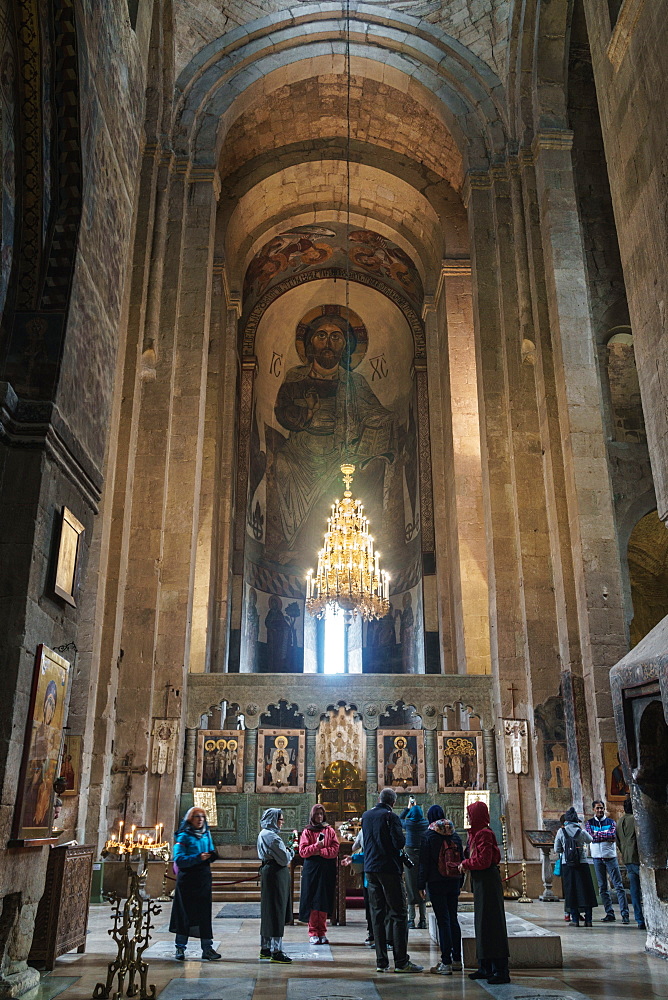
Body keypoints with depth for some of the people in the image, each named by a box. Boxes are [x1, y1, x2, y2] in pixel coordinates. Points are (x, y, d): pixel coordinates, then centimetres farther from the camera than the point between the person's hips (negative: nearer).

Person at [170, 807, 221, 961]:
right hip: (187, 879, -5)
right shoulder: (184, 836, -6)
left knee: (204, 913, 3)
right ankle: (180, 948, 14)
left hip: (203, 879, 5)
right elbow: (179, 859, -15)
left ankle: (207, 949, 6)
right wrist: (198, 858, -25)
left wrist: (212, 855, -4)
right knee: (185, 913, 1)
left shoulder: (206, 835, 12)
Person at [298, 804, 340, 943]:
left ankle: (322, 932, 12)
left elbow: (335, 850, -1)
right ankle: (313, 933, 5)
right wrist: (316, 846, -15)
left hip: (327, 869, 2)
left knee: (324, 900, 3)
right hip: (311, 869, -1)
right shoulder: (307, 831, 5)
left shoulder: (330, 831, 9)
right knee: (312, 900, -2)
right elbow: (302, 851, -3)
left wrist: (320, 852, -11)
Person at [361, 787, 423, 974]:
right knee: (398, 915, -1)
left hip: (370, 869, 6)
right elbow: (400, 842, -17)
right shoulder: (390, 816, -10)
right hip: (389, 868, -6)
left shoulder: (366, 816, 11)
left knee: (377, 915, 9)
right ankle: (401, 961, -3)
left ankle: (381, 961, 11)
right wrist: (401, 844, 3)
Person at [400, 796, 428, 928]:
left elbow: (399, 819, 16)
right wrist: (415, 807, 30)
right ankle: (423, 920, 10)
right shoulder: (426, 823, -2)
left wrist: (408, 808, 22)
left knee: (411, 888, 2)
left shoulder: (408, 823, -6)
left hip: (411, 855, -2)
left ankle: (411, 920, 3)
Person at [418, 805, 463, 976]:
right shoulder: (455, 836, 7)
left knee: (443, 921, -4)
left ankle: (446, 963, -3)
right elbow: (461, 859, 11)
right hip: (453, 882, 5)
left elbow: (424, 863, -8)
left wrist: (421, 885, -3)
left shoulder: (428, 836, -8)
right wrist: (460, 882, 18)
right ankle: (457, 960, 18)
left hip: (436, 884, -5)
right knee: (453, 919, 13)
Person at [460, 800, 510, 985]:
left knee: (491, 924, -6)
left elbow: (483, 860, -20)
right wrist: (466, 864, 4)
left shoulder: (484, 834, -16)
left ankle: (501, 971, -2)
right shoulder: (476, 833, 14)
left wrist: (465, 864, -8)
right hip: (480, 882, 10)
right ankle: (486, 968, 21)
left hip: (488, 882, -10)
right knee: (481, 924, 13)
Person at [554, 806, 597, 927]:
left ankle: (575, 919, 6)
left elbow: (557, 849, 1)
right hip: (582, 864, 0)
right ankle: (588, 919, 10)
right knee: (586, 890, 9)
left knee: (570, 891, 6)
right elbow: (590, 840, 17)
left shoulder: (561, 831, -4)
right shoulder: (581, 831, -4)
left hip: (567, 865, 0)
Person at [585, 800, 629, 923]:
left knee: (618, 886, -6)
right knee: (602, 888, 5)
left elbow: (613, 835, -12)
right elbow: (592, 837, -9)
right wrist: (607, 836, -8)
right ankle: (609, 913, 12)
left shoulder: (611, 822, 5)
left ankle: (625, 913, -5)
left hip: (611, 856, -2)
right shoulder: (589, 823, 7)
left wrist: (598, 835, -10)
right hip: (597, 857, 2)